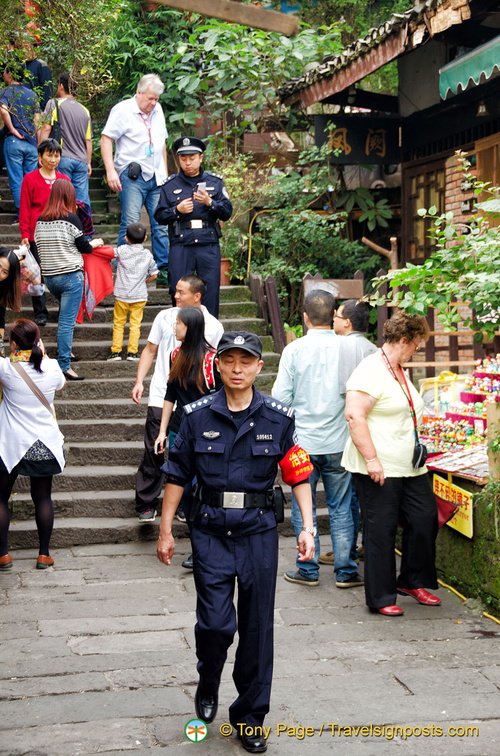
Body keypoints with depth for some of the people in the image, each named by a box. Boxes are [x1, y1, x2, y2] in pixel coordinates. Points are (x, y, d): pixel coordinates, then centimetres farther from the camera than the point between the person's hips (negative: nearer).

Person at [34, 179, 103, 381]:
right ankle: (64, 365, -5)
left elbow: (38, 246, 10)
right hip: (71, 275, -6)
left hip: (49, 276, 6)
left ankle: (63, 350, 34)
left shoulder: (40, 220, 4)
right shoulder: (71, 218, -12)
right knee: (67, 321, -5)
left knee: (65, 314, 28)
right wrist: (95, 243, 15)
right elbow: (83, 247, -5)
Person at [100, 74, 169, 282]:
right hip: (132, 177, -6)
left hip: (156, 178, 6)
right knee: (130, 225, -7)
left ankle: (163, 271, 12)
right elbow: (106, 139, -8)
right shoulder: (122, 110, -5)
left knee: (161, 225, 5)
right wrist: (111, 171, -17)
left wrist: (165, 172, 21)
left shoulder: (157, 110, 14)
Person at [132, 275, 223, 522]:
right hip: (161, 397, 1)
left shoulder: (213, 327, 1)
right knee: (153, 453, -1)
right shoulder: (165, 317, 5)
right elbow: (150, 350, 12)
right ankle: (146, 505, 7)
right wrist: (139, 381, 1)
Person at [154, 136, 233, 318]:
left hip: (209, 244, 0)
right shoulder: (170, 185, 11)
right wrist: (177, 210, -8)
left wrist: (209, 202, -13)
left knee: (211, 289, -1)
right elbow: (159, 216, 9)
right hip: (180, 244, 0)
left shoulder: (215, 182, 11)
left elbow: (227, 212, 4)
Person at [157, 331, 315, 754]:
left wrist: (308, 528, -5)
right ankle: (208, 684, 26)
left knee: (257, 625, 6)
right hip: (211, 532, 0)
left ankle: (250, 716, 22)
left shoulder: (278, 418, 1)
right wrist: (166, 530, 4)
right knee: (215, 621, -8)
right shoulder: (198, 416, 0)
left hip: (259, 532, 1)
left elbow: (299, 476, 3)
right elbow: (178, 476, 5)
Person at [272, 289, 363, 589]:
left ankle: (308, 569, 15)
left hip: (302, 443, -1)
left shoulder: (294, 350, -8)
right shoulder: (347, 347, -5)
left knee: (303, 507, 10)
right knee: (341, 508, 9)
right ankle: (345, 571, 13)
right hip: (339, 441, 1)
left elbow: (281, 396, -6)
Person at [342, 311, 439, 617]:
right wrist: (371, 459, -24)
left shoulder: (400, 372, 17)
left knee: (425, 520, 9)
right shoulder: (371, 371, -14)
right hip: (379, 470, -9)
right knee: (381, 531, 0)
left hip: (410, 467, 9)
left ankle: (413, 581, 27)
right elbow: (354, 415, -22)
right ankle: (381, 598, 11)